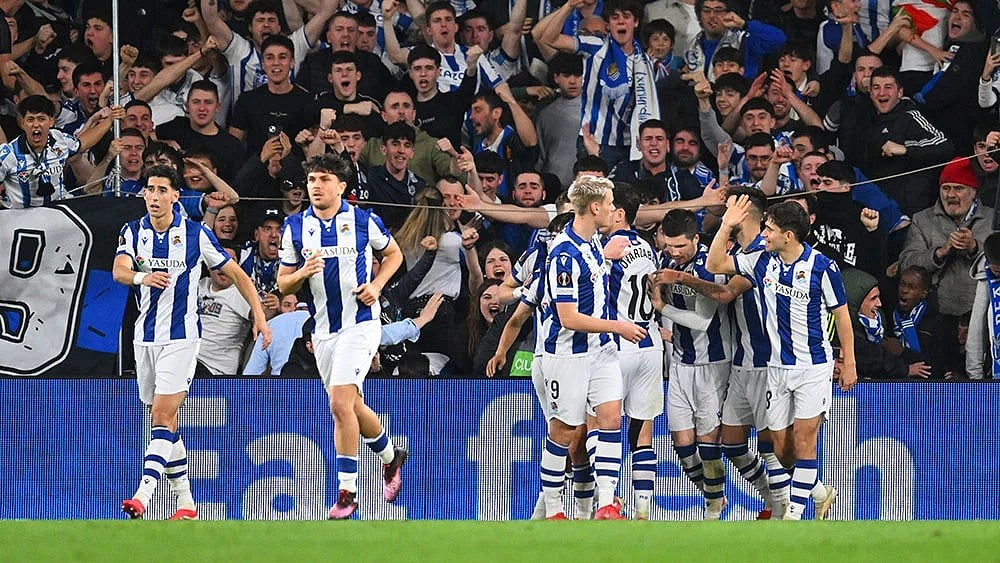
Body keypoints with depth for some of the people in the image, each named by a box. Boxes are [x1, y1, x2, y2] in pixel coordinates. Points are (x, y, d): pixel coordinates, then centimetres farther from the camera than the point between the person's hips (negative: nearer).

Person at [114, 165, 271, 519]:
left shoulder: (195, 234, -4)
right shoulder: (133, 232, 4)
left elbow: (235, 273, 4)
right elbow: (119, 270, -15)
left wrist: (259, 316, -3)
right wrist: (141, 277, -39)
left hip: (181, 337, -5)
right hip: (145, 337, 5)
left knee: (163, 415, -17)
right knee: (163, 421, 9)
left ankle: (143, 495, -27)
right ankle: (185, 502, 17)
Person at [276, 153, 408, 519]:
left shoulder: (364, 221, -4)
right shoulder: (295, 227, 3)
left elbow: (393, 253, 12)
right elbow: (283, 284, 7)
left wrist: (376, 285, -5)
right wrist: (303, 273, -16)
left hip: (360, 322, -5)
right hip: (323, 328, 5)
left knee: (340, 402, -19)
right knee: (352, 406, 15)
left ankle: (347, 490, -14)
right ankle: (391, 456, 43)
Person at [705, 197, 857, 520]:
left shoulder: (822, 267, -12)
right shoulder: (763, 262, 2)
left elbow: (841, 315, -3)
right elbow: (715, 265, 10)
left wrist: (849, 364, -1)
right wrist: (726, 226, -3)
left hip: (813, 365, -5)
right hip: (777, 367, 5)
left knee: (803, 437, -11)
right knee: (780, 443, 5)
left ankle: (795, 511, -9)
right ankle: (819, 490, 27)